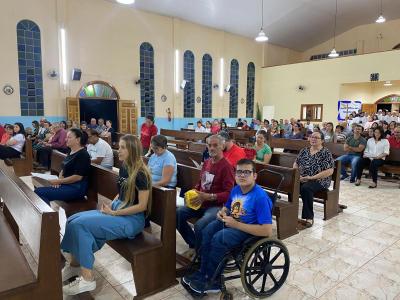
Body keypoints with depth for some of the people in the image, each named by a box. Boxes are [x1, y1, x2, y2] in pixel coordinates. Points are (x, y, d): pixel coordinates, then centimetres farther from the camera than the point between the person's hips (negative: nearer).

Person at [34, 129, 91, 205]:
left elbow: (78, 177, -19)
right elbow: (64, 170, 20)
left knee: (38, 192, -20)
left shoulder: (83, 155, -13)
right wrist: (59, 180, 0)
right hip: (66, 184, 9)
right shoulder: (71, 152, 16)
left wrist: (59, 181, -15)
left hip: (76, 188, -9)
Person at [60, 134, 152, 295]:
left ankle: (87, 279, -10)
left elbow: (142, 206, -19)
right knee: (73, 220, -5)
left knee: (81, 225, -20)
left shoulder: (141, 174, -18)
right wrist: (110, 205, 1)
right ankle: (74, 264, 11)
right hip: (117, 209, 8)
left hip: (132, 219, -8)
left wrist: (114, 213, -16)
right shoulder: (123, 168, 8)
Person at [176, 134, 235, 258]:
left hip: (217, 205, -7)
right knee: (177, 214, -10)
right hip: (201, 202, 8)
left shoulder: (226, 166, -13)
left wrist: (209, 196, -25)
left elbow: (229, 193, -17)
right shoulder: (206, 162, 10)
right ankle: (193, 245, 7)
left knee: (199, 225, -31)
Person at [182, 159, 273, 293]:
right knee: (207, 231, -15)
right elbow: (227, 207, 20)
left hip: (249, 229, -7)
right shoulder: (236, 190, -1)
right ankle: (203, 272, -2)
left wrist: (236, 224, -26)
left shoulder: (260, 197, -24)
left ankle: (211, 280, -6)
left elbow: (268, 231, -29)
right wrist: (222, 213, -6)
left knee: (218, 238, -26)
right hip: (233, 222, 8)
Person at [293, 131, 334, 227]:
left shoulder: (326, 153, -4)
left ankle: (308, 217, -21)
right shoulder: (304, 150, 13)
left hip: (319, 181, -4)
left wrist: (312, 177, -17)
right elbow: (296, 164, 17)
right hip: (302, 179, 5)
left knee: (306, 188, -35)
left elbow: (329, 171, -11)